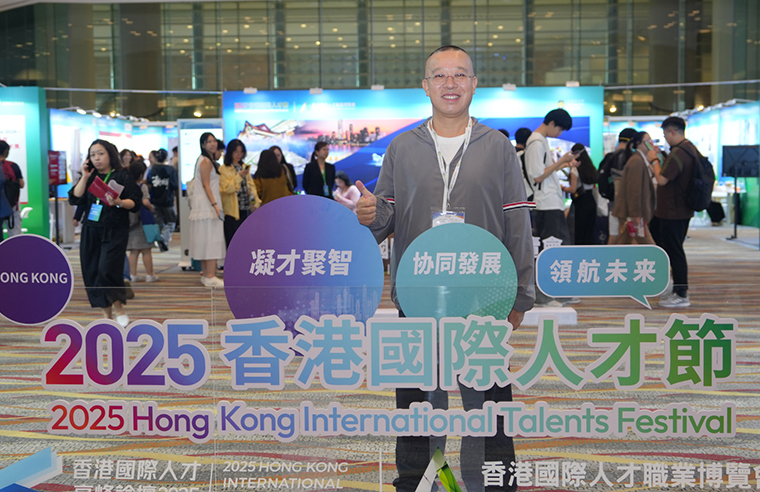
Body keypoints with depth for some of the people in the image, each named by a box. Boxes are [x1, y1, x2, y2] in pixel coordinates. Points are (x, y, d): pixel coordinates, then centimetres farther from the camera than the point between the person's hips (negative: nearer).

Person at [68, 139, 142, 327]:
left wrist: (119, 203, -23)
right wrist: (84, 177, -4)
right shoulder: (90, 177, 13)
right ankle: (106, 313, 15)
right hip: (91, 231, 5)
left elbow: (135, 202, -5)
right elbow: (74, 199, 3)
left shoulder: (122, 176, 0)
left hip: (115, 231, -5)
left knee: (107, 269, -17)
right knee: (91, 272, 3)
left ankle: (119, 308, 4)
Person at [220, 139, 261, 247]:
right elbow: (226, 188, -14)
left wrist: (256, 202, 5)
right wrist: (239, 176, -21)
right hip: (233, 211, -5)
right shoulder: (223, 169, -4)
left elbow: (251, 185, 17)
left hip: (247, 210, 6)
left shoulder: (244, 167, 16)